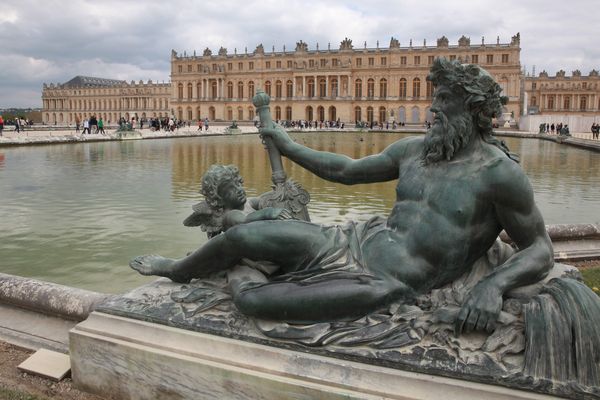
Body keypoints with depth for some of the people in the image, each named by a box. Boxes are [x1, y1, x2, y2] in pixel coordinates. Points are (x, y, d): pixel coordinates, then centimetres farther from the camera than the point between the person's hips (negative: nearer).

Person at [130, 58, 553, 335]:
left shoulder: (499, 171, -11)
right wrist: (290, 147, 23)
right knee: (239, 236, -1)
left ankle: (241, 277, 20)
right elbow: (347, 170, 17)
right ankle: (176, 270, 31)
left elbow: (541, 250, -6)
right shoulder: (414, 149, 7)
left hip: (385, 286, -6)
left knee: (253, 299, -19)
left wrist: (494, 284, -27)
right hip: (357, 241, 6)